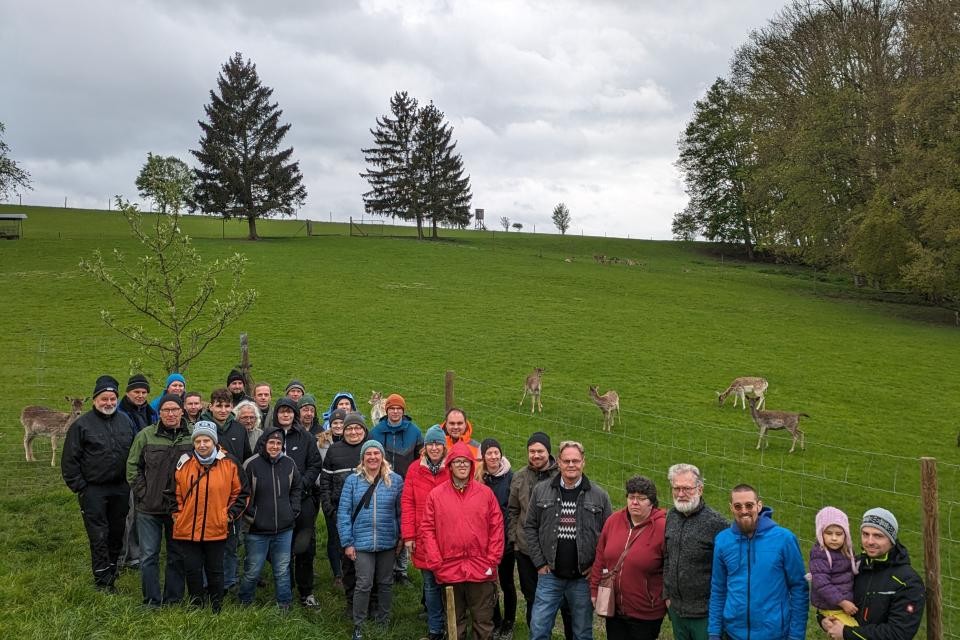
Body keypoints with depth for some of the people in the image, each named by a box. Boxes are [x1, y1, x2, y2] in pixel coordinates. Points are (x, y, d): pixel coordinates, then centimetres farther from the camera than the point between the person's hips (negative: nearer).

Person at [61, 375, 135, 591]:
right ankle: (103, 581, 2)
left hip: (120, 488, 4)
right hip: (93, 490, -4)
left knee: (117, 532, 13)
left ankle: (112, 570, 30)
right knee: (99, 536, -4)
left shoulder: (125, 421, 7)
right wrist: (79, 486, -7)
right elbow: (69, 460, -4)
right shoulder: (82, 424, -6)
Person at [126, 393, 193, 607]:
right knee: (149, 556, 4)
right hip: (149, 508, 0)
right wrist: (142, 492, -4)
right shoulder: (146, 435, -2)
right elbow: (133, 466, 5)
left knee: (177, 556, 11)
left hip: (180, 508, 0)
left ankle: (173, 600, 23)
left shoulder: (193, 436, -2)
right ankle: (152, 601, 16)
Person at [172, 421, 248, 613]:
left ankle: (217, 610, 23)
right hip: (187, 530, 1)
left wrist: (230, 515, 0)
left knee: (215, 571, 10)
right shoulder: (184, 463, -1)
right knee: (192, 571, 8)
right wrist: (177, 515, 5)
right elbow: (173, 493, 11)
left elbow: (241, 493, 5)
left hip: (217, 530, -1)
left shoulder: (229, 464, -4)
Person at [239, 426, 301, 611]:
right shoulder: (251, 464, -11)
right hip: (258, 529, -3)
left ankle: (284, 605, 25)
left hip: (284, 528, 3)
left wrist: (294, 510, 8)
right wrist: (250, 515, -7)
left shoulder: (289, 463, 1)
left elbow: (297, 487, 16)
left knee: (282, 570, 12)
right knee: (252, 571, 8)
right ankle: (244, 602, 29)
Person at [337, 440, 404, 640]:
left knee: (385, 583, 13)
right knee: (364, 584, -3)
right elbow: (343, 513, -2)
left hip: (388, 542, 2)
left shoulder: (395, 480, 0)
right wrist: (347, 542, -5)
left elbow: (401, 511, 5)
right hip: (362, 542, -2)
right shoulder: (352, 481, -2)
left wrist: (402, 537, 4)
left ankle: (383, 620, 30)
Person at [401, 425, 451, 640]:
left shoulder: (452, 469, -2)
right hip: (423, 538, 1)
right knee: (431, 585, 8)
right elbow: (407, 503, 1)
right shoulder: (415, 470, 2)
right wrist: (408, 535, -4)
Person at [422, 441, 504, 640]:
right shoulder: (436, 495, 1)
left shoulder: (486, 493, 2)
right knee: (455, 622, 14)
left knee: (484, 622, 7)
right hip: (449, 570, 0)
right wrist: (436, 564, -5)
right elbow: (428, 530, 0)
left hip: (481, 571, 0)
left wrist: (492, 561, -3)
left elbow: (497, 527, 2)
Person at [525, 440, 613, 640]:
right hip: (549, 575, 1)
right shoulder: (541, 491, 1)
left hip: (583, 578, 0)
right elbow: (530, 527, 5)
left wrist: (597, 566, -5)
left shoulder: (599, 495, -2)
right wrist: (540, 563, -1)